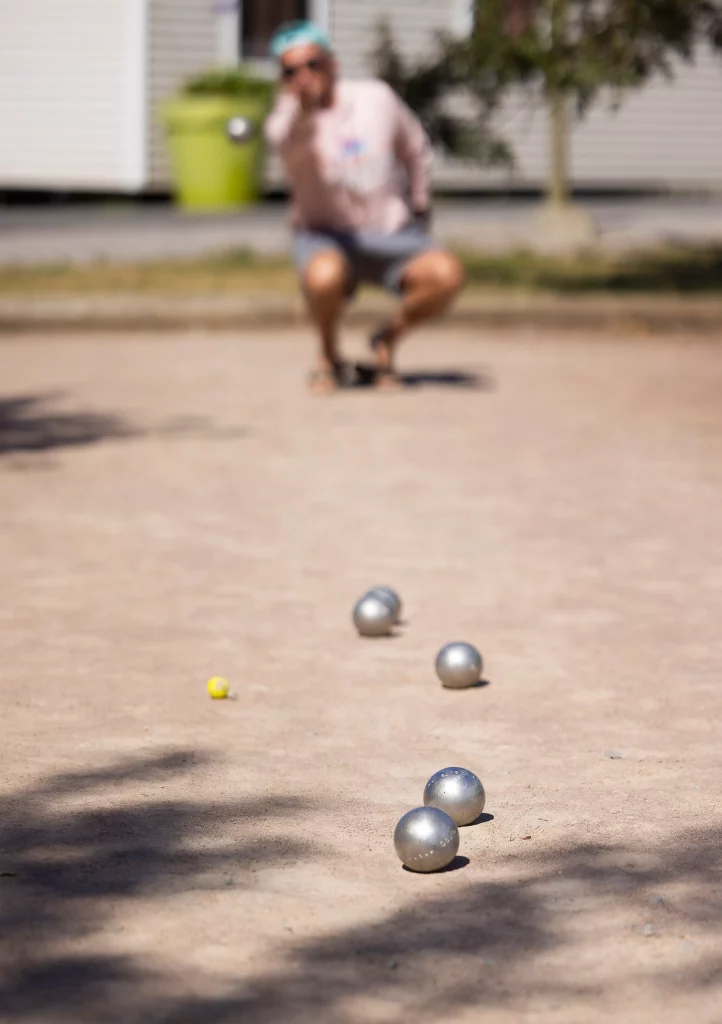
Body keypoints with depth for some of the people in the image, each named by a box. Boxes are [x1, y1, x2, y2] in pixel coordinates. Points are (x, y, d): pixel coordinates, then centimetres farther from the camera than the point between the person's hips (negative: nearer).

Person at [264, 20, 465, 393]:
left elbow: (416, 149, 18)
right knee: (324, 276, -39)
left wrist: (419, 206, 14)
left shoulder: (376, 97, 0)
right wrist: (303, 107, -60)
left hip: (391, 232, 3)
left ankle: (388, 339, 3)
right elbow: (290, 142, -39)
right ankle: (329, 358, -6)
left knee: (446, 274, -27)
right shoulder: (285, 118, -12)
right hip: (325, 233, -3)